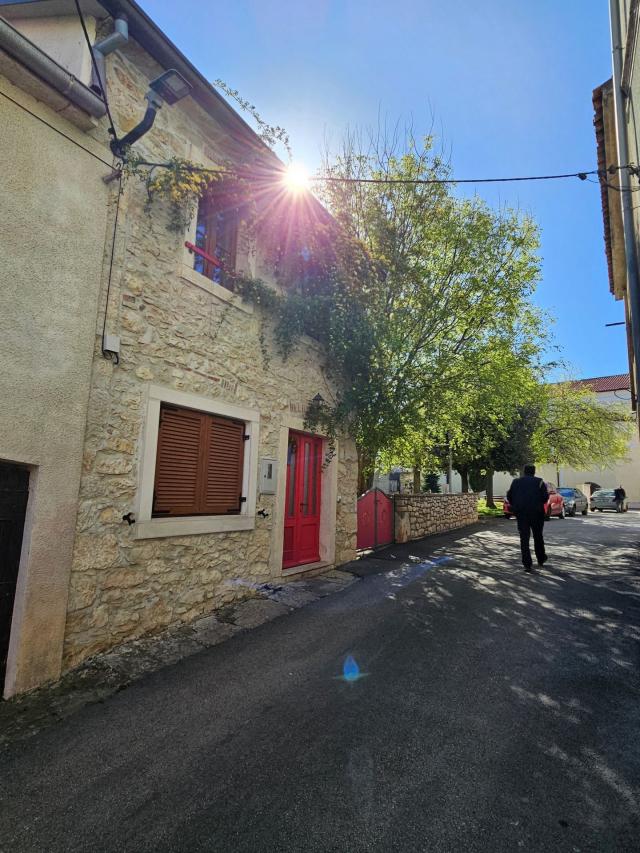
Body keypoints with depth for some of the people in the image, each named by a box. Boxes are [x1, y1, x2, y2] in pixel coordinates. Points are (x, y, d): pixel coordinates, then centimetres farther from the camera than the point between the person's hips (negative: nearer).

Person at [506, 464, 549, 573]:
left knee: (524, 539, 1)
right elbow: (545, 497, -8)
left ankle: (527, 564, -4)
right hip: (536, 513, 0)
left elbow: (509, 496, 3)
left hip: (521, 514, 1)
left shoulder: (516, 481, 4)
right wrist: (539, 504, 11)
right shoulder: (539, 482, -1)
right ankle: (541, 559, 31)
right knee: (538, 537, 17)